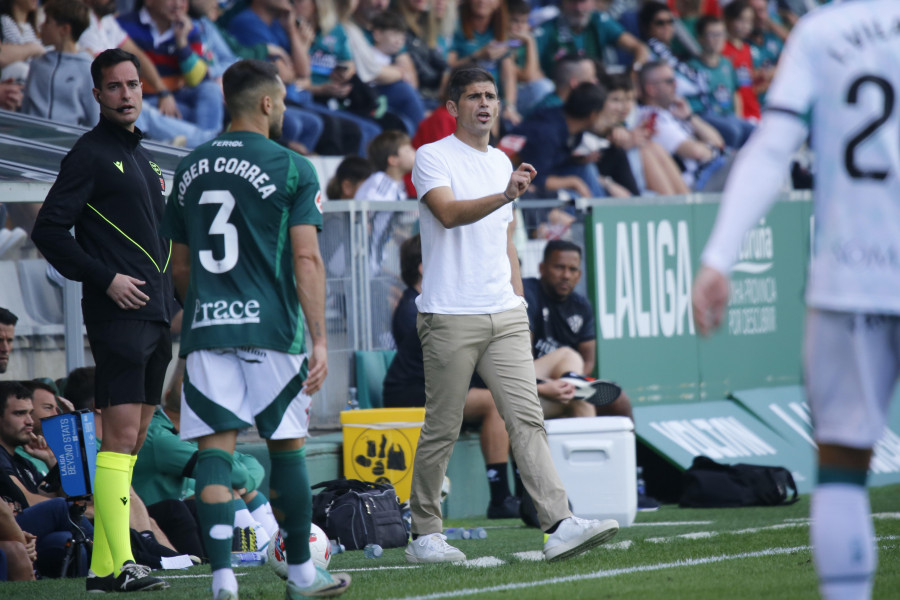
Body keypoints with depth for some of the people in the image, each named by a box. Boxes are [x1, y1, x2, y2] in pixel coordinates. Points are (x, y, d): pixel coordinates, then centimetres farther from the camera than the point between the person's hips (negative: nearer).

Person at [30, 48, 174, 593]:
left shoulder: (144, 158, 21)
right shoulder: (90, 154, -5)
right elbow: (49, 230, -10)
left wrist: (173, 300, 18)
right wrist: (105, 279, -16)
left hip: (155, 316, 8)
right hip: (117, 316, -8)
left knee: (133, 439, 7)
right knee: (121, 434, -13)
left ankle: (101, 565, 9)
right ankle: (119, 565, -18)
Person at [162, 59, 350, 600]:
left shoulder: (191, 170, 12)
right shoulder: (292, 169, -3)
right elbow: (307, 259, -8)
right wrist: (320, 339, -7)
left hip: (206, 330, 3)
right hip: (271, 329, -3)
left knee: (214, 448, -1)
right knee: (287, 445, 8)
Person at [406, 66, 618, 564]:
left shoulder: (501, 162, 18)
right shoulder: (432, 157, -4)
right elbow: (448, 213, -22)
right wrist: (505, 196, -36)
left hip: (504, 317, 6)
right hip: (450, 317, -6)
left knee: (527, 418, -6)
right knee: (441, 429, 1)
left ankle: (559, 527, -15)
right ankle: (424, 534, 12)